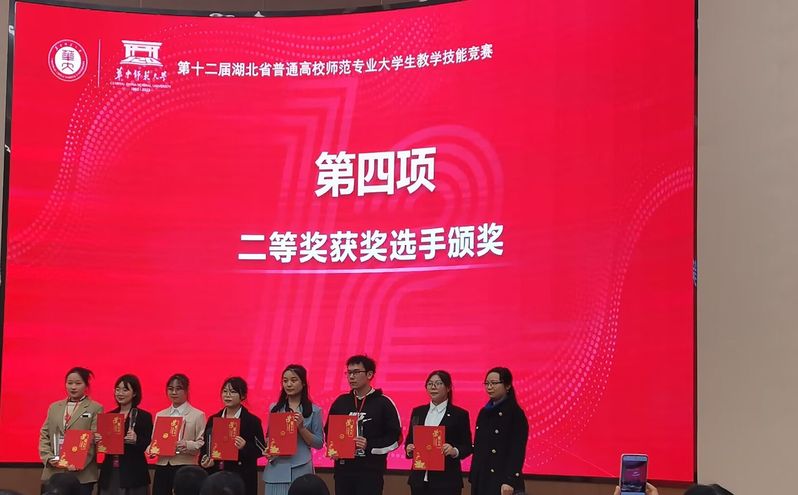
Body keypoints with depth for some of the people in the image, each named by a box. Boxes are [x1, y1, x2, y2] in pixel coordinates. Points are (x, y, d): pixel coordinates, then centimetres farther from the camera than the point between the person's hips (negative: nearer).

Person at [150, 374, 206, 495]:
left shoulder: (198, 415, 3)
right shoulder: (160, 415, 18)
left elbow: (203, 444, -5)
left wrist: (187, 445, -24)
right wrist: (151, 449, -3)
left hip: (185, 468, -4)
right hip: (162, 468, 4)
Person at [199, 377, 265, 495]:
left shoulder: (252, 421, 0)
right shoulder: (213, 420, 13)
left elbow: (260, 450, -2)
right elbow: (205, 446, 15)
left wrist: (245, 447, -20)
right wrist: (204, 460, -5)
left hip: (242, 477, -4)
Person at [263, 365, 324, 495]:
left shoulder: (314, 411, 1)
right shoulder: (274, 409, 9)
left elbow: (319, 443, 0)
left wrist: (301, 427, -13)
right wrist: (267, 450, -3)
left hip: (300, 470, -2)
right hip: (276, 470, 2)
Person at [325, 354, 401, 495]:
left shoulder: (383, 403, -2)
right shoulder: (341, 402, 11)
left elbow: (395, 438, -5)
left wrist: (370, 445, -17)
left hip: (371, 472, -4)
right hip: (342, 470, 4)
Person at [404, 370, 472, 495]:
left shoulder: (460, 414, 1)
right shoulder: (418, 412, 13)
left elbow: (467, 447, 1)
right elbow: (409, 441, 17)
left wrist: (455, 451, -20)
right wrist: (409, 449, -6)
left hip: (446, 480, -4)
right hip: (420, 479, 4)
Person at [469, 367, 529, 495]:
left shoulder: (516, 414, -8)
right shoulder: (484, 412, 13)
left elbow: (517, 451, -14)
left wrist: (510, 481, -21)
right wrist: (473, 477, 13)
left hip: (502, 481, -7)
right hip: (481, 480, 7)